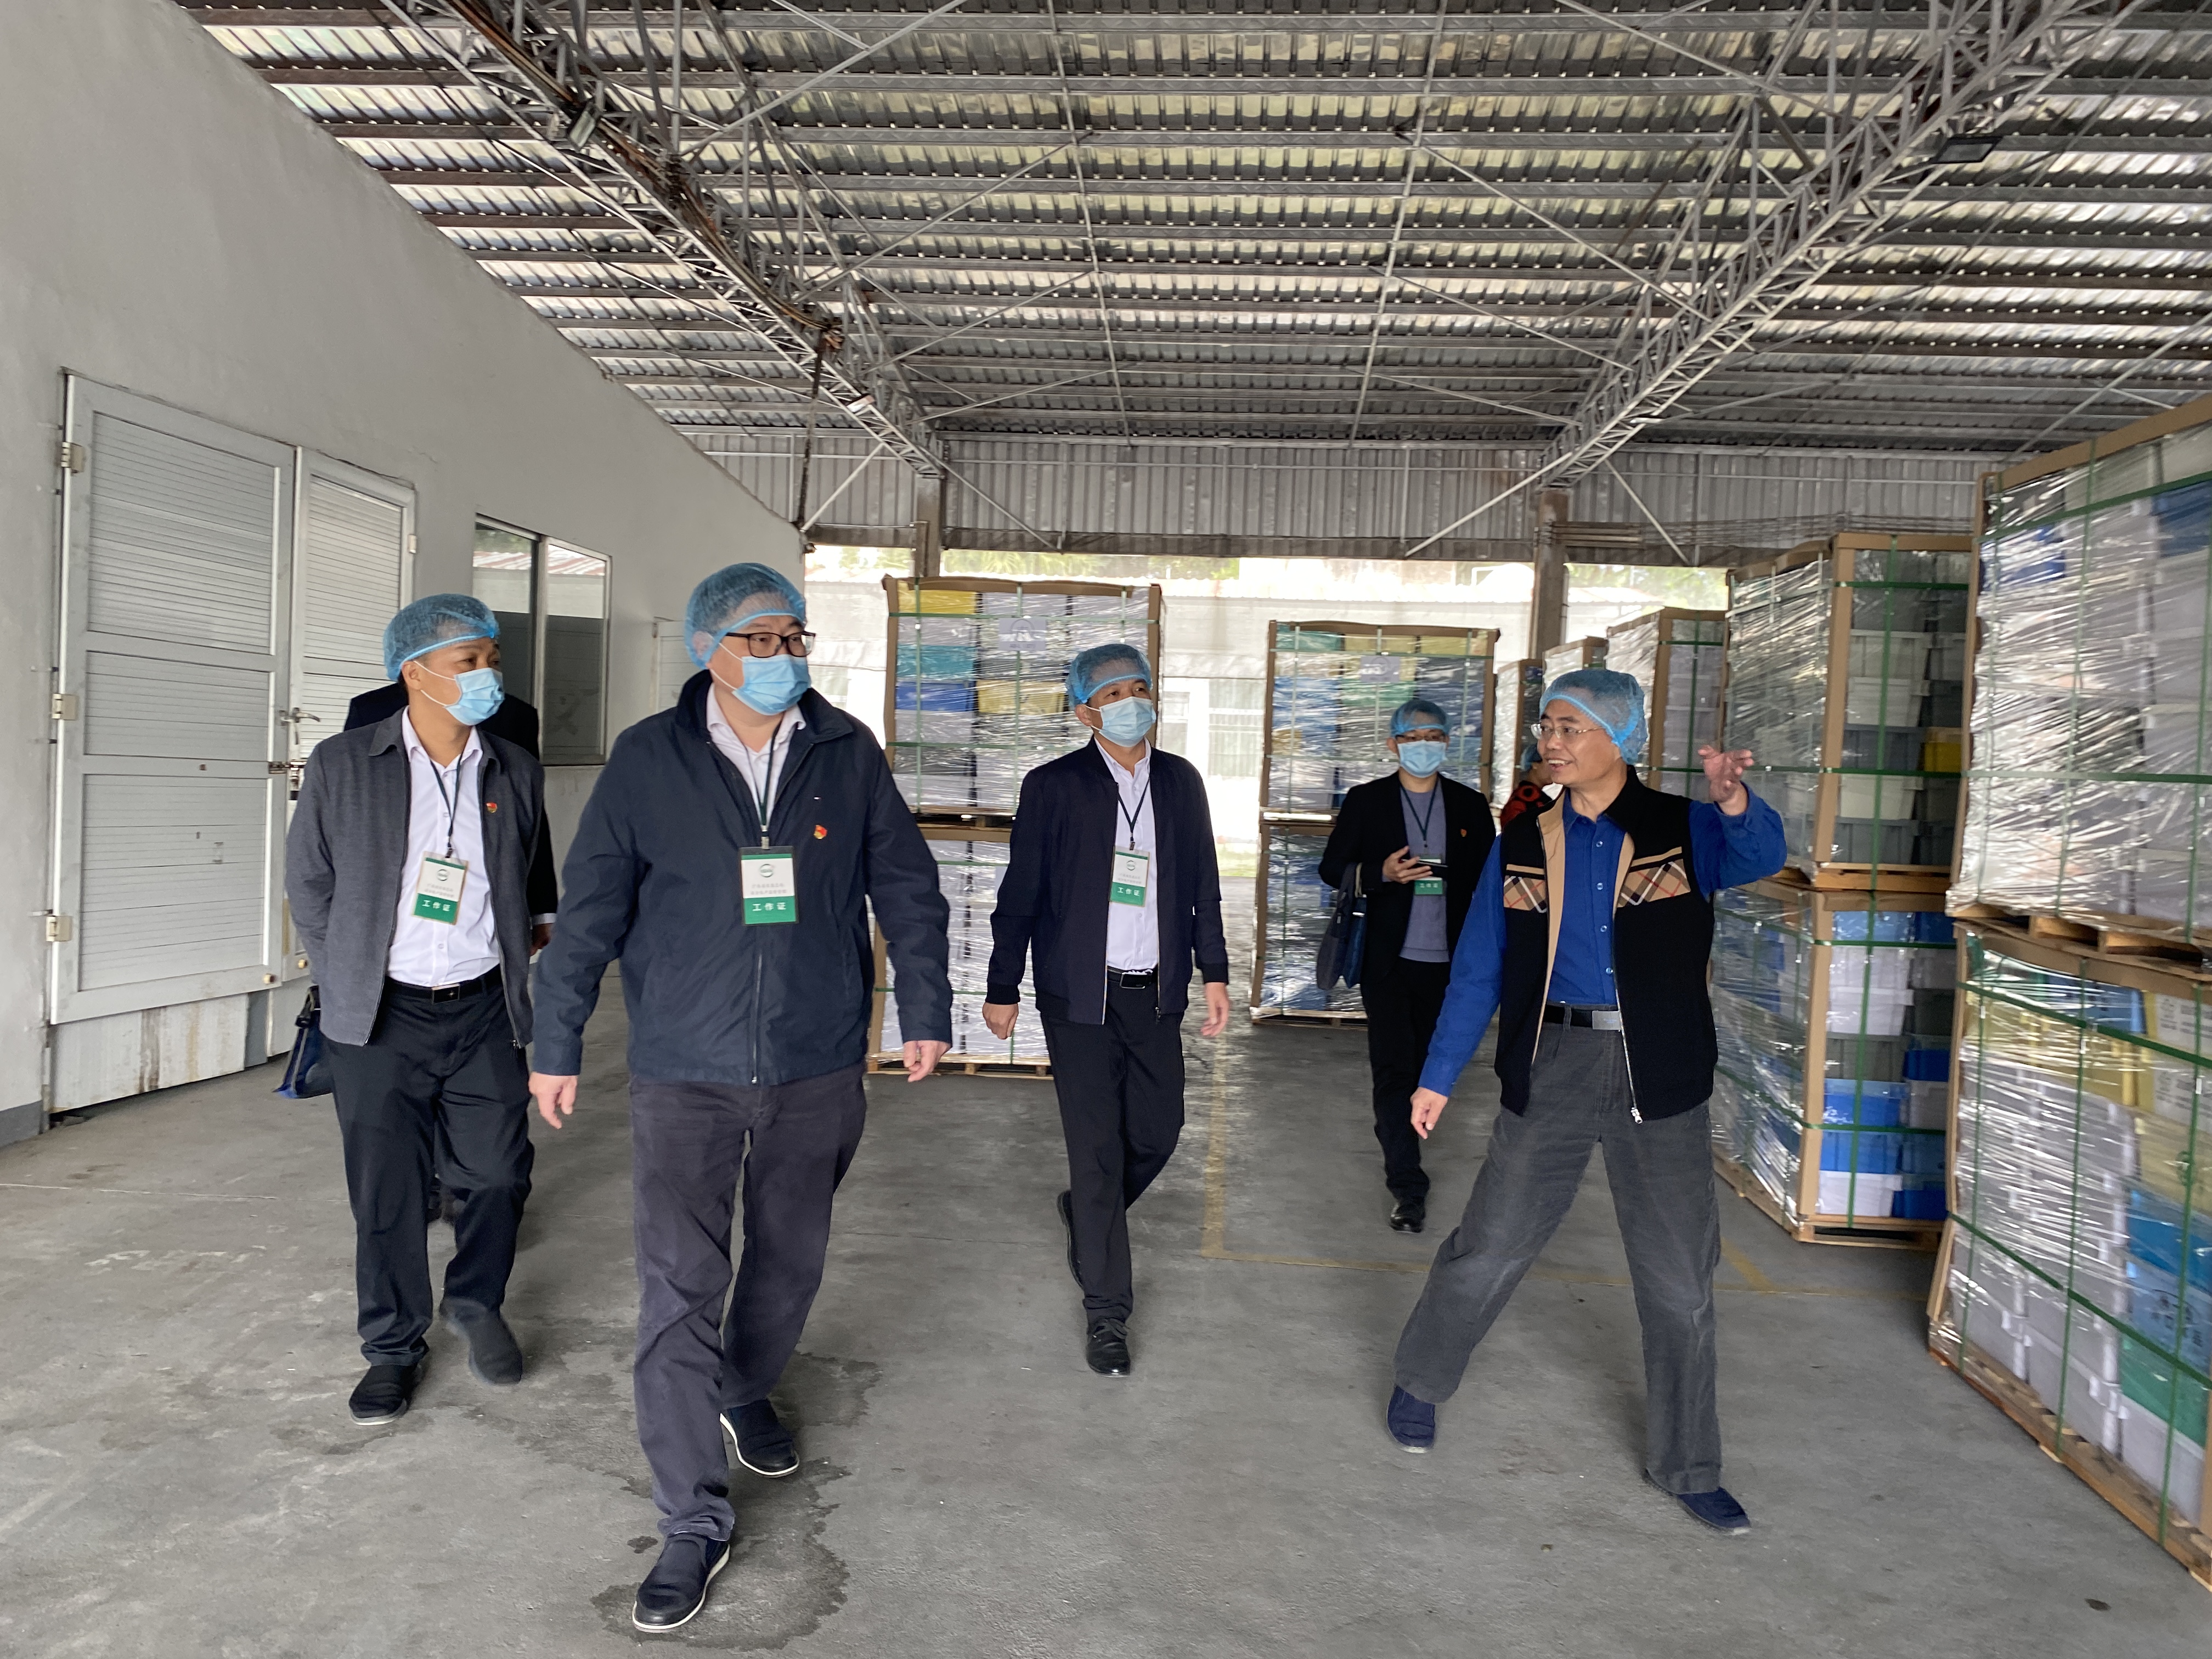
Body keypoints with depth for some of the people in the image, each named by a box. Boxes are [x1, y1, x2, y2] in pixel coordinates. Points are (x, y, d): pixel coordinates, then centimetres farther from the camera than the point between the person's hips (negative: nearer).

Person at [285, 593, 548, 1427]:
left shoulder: (516, 774, 3)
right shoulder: (342, 765, -3)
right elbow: (308, 883, 5)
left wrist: (511, 974, 9)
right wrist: (348, 982, 5)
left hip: (485, 1012, 2)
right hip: (382, 1018, -2)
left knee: (498, 1173, 8)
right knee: (386, 1191, 6)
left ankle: (478, 1302, 35)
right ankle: (394, 1348, 25)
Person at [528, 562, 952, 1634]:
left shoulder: (848, 755, 0)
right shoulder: (648, 760, -4)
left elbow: (906, 888, 6)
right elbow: (589, 910, -1)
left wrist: (924, 1009, 4)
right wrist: (557, 1045, 0)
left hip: (818, 1071, 2)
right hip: (685, 1073, -2)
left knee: (789, 1260, 18)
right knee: (679, 1291, -3)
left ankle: (747, 1391, 48)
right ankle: (693, 1524, 10)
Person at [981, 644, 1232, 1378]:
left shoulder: (1181, 782, 7)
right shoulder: (1053, 787, -5)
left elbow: (1202, 885, 11)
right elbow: (1020, 894, -2)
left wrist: (1214, 973, 7)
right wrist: (1002, 989, 0)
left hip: (1157, 994, 4)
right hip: (1081, 996, -4)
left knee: (1158, 1132, 11)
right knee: (1098, 1148, -1)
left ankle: (1086, 1214, 43)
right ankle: (1105, 1312, 12)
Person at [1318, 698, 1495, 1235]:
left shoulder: (1470, 805, 7)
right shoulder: (1365, 801, 2)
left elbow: (1489, 877, 8)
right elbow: (1332, 868, 2)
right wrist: (1382, 873, -16)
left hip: (1446, 960, 3)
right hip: (1388, 960, -2)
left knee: (1428, 1066, 13)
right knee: (1394, 1068, -6)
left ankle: (1401, 1148, 35)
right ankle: (1408, 1185, -2)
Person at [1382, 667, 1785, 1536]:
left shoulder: (1684, 830, -2)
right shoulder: (1523, 843, 3)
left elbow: (1760, 857, -24)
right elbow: (1478, 970, 6)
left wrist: (1735, 803, -46)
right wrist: (1438, 1076, 5)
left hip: (1659, 1079, 0)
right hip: (1553, 1068, 1)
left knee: (1679, 1282, 10)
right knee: (1487, 1251, 7)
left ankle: (1687, 1465, 28)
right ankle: (1419, 1384, 33)